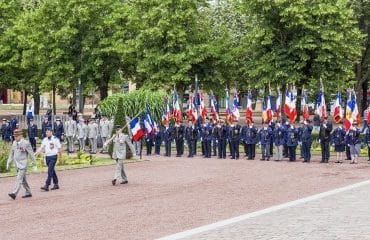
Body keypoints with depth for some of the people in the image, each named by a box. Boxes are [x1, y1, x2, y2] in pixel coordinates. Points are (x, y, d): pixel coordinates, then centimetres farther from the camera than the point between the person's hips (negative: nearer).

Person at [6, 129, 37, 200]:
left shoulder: (26, 143, -12)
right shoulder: (14, 143, 7)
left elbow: (31, 154, -7)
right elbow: (11, 153, 16)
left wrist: (34, 165, -5)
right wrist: (8, 162, 10)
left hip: (23, 164, -7)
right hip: (17, 164, 7)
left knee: (19, 178, -15)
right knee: (23, 180, 14)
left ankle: (14, 193, -24)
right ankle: (28, 193, 24)